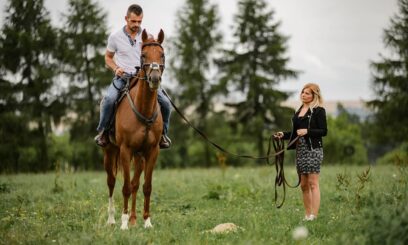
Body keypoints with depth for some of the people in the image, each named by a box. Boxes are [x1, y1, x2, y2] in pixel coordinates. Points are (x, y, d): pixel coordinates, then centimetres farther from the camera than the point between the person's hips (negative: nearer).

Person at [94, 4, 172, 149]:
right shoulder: (115, 37, 1)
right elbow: (108, 57, 13)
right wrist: (115, 68, -8)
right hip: (122, 77, -1)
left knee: (165, 103, -15)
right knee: (108, 100, -31)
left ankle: (162, 133, 11)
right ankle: (103, 131, -8)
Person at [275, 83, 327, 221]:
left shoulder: (318, 111, -5)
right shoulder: (299, 111, 17)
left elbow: (324, 131, -10)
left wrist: (307, 131, -20)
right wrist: (283, 135, 8)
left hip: (313, 149, -8)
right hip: (300, 150, 8)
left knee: (313, 183, -9)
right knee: (304, 185, 7)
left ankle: (313, 215, -11)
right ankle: (307, 215, 12)